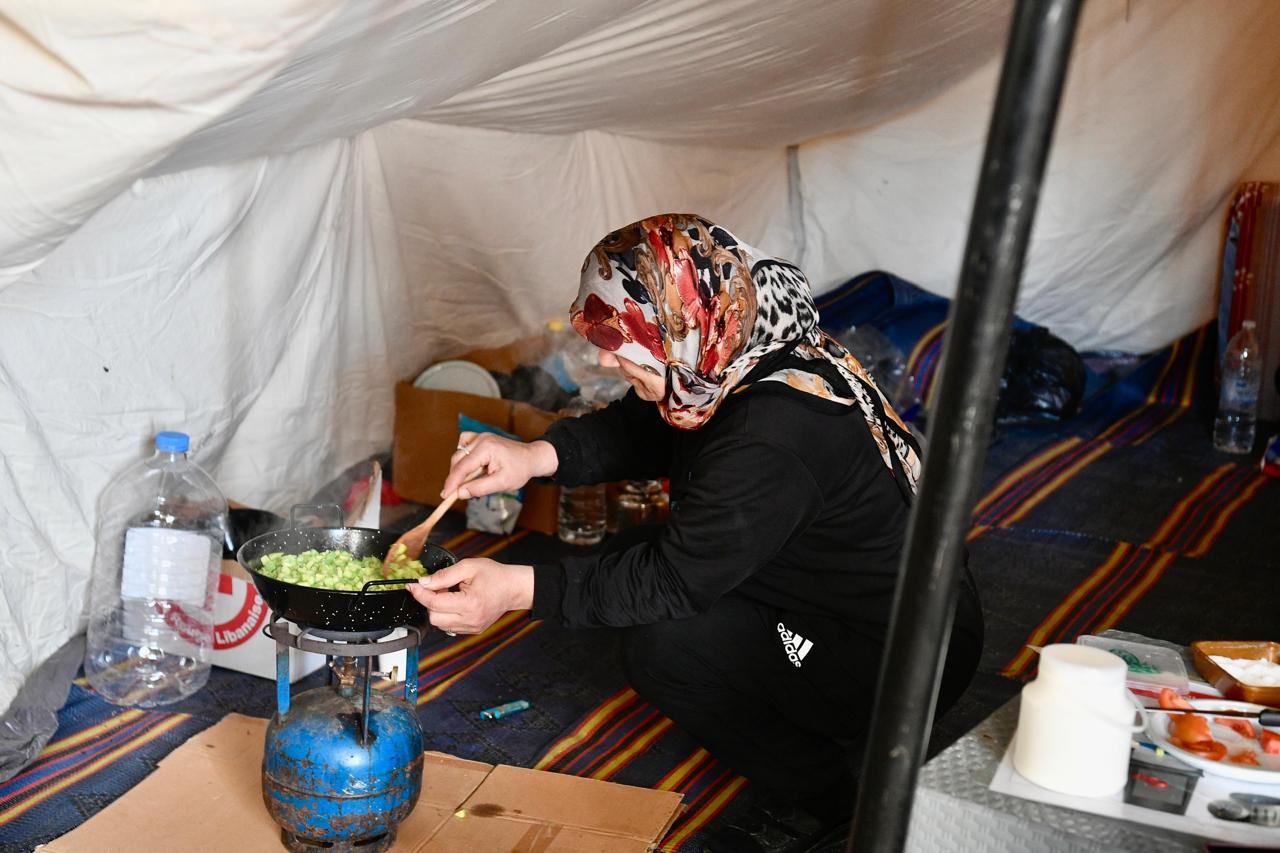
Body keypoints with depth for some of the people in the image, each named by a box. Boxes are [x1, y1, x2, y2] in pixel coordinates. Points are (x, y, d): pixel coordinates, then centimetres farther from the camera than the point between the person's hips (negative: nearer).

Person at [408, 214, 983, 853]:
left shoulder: (773, 441, -35)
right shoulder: (753, 356, -6)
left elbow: (675, 577, -28)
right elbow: (639, 429, 7)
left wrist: (518, 589, -30)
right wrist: (537, 456, -10)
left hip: (905, 665, -10)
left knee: (660, 646, -22)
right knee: (626, 557, 9)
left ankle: (811, 793, 3)